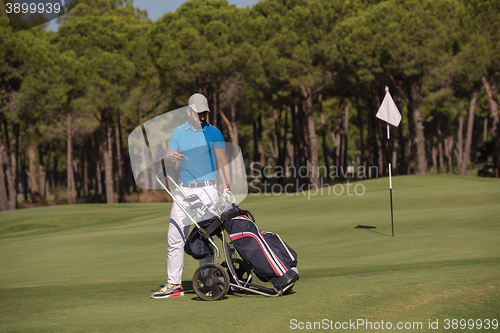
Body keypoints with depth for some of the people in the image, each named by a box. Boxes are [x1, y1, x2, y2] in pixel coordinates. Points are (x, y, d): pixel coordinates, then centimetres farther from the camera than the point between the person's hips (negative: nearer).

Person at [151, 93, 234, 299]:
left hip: (206, 191, -3)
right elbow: (168, 162, 8)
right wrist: (171, 158, -16)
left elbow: (222, 162, 0)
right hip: (183, 190, 4)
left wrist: (227, 189, -11)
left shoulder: (213, 133, 1)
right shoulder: (178, 133, 10)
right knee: (175, 237, -1)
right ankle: (174, 284, 4)